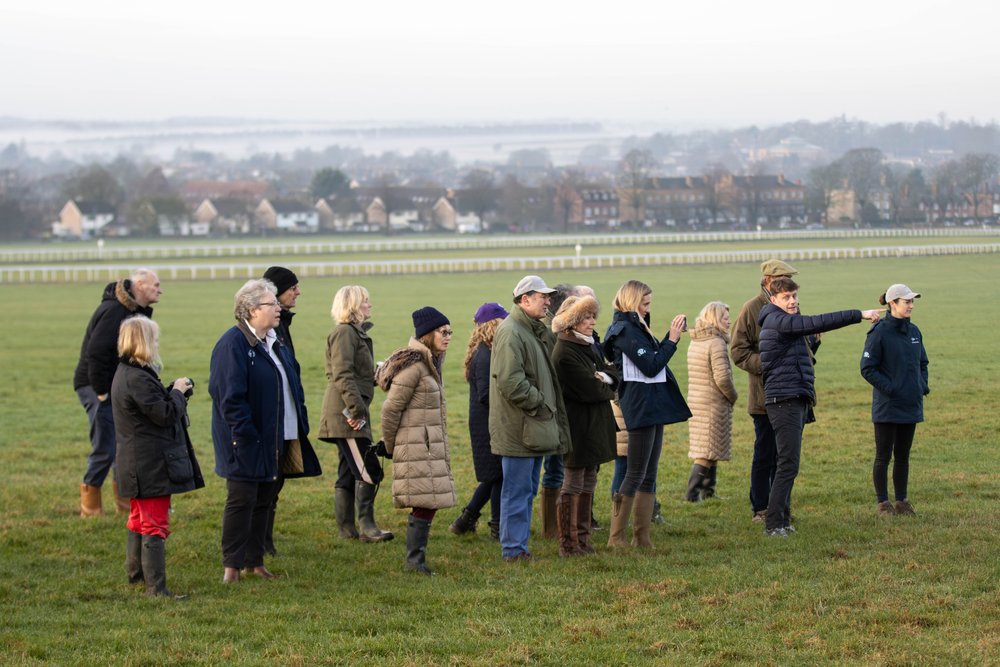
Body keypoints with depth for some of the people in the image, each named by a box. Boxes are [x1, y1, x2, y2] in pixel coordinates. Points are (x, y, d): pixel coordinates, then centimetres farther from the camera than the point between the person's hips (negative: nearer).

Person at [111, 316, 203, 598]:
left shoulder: (125, 373, 10)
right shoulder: (138, 379, -23)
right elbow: (165, 415, -22)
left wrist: (173, 391, 4)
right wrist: (178, 392, -7)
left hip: (136, 465, 11)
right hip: (151, 465, -11)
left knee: (139, 519, 24)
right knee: (155, 524, -7)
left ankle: (135, 572, 37)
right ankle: (156, 587, -7)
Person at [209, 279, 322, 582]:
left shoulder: (275, 342, 13)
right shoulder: (233, 344, -15)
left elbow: (290, 384, 19)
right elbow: (230, 395, -20)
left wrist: (299, 427, 11)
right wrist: (246, 434, -23)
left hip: (277, 439, 8)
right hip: (247, 441, -8)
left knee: (264, 500, 13)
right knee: (241, 500, -3)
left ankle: (254, 561, 21)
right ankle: (232, 565, 4)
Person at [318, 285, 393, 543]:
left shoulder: (356, 333, 21)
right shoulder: (345, 333, -11)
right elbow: (342, 375, -20)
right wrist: (356, 409, -24)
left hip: (349, 414, 11)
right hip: (346, 413, -11)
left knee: (348, 472, 11)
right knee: (368, 470, -13)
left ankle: (347, 528, 13)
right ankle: (367, 526, -12)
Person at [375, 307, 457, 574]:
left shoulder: (430, 362, 16)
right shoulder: (413, 366, -16)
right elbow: (390, 409, -15)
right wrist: (390, 446, -4)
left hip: (431, 447, 9)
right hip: (415, 447, -9)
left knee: (425, 505, 9)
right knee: (425, 504, -9)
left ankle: (415, 558, 14)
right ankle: (415, 559, -3)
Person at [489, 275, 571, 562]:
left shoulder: (536, 331, 18)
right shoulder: (510, 332, -15)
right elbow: (510, 381, -22)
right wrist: (539, 404, -15)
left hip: (534, 428, 10)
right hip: (517, 429, -10)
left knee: (527, 490, 14)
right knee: (517, 490, -5)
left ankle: (518, 546, 21)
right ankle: (513, 550, -1)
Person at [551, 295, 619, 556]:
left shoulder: (589, 346, 13)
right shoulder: (565, 353, -17)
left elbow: (614, 376, 10)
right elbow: (589, 390, -22)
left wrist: (604, 378, -13)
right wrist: (607, 388, -2)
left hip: (594, 426, 9)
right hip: (579, 425, -9)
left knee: (588, 483, 12)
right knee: (573, 485, -3)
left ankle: (582, 541, 18)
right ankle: (569, 545, 1)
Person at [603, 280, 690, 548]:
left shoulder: (635, 327, 16)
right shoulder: (626, 330, -14)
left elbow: (655, 356, 17)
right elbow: (651, 366, -19)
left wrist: (672, 335, 6)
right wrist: (672, 339, -12)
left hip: (653, 408, 10)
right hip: (641, 407, -10)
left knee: (649, 475, 10)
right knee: (636, 474, -7)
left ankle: (642, 536, 13)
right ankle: (616, 538, -5)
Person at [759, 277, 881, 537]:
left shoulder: (787, 322, 19)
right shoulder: (778, 321, -13)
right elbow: (818, 323, -22)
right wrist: (859, 315, -21)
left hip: (796, 400, 11)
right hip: (784, 399, -11)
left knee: (788, 463, 11)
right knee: (788, 464, -14)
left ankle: (782, 520, 15)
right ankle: (773, 524, -14)